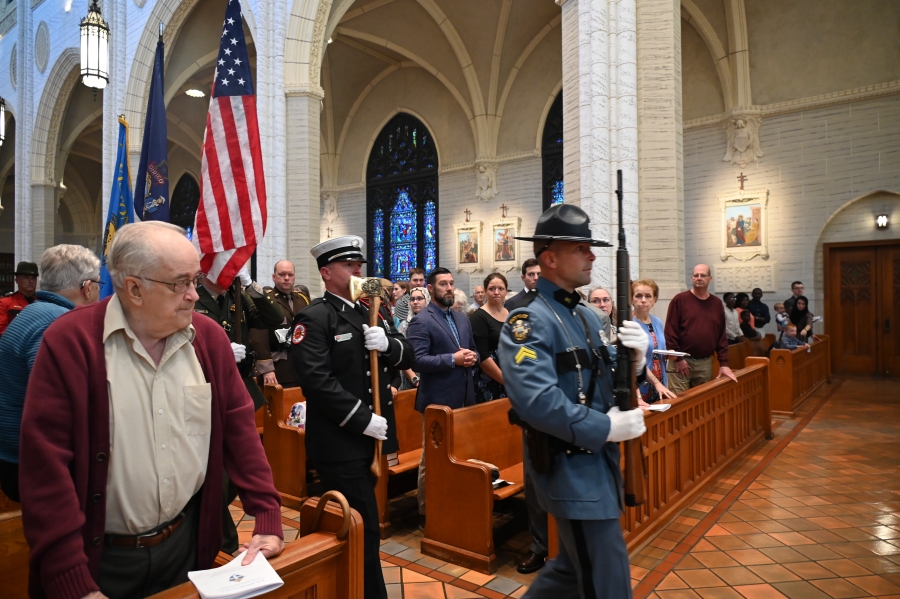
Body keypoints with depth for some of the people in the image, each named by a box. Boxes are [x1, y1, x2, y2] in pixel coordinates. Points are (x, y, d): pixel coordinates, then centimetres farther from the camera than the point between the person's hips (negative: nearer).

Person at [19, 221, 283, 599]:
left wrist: (267, 519, -3)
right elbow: (46, 464, -16)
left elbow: (240, 429, 0)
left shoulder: (209, 338, -4)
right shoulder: (69, 342, -15)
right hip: (100, 556, -3)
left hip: (189, 542, 4)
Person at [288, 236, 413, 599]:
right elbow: (316, 379, -22)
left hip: (372, 436, 8)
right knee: (364, 530, -1)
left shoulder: (376, 311, 11)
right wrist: (362, 419, -21)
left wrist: (389, 344, -13)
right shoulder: (314, 318, -12)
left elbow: (407, 357, 10)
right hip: (340, 441, -7)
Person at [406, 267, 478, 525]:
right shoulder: (421, 321, -11)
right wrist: (453, 359, -22)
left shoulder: (462, 319, 13)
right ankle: (426, 512, 18)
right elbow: (417, 360, -19)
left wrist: (472, 357, -3)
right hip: (438, 400, -7)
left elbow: (472, 349, 20)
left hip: (464, 398, 7)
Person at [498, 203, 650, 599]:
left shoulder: (587, 317, 11)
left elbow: (605, 382, 12)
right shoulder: (528, 321, -17)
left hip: (597, 462, 9)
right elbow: (536, 400, -29)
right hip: (568, 468, -9)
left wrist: (634, 361, -8)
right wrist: (607, 429, -23)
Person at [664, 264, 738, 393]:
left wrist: (724, 363, 3)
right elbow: (670, 331, -8)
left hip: (706, 363, 5)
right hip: (681, 361, -4)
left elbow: (721, 335, 10)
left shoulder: (717, 303, 11)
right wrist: (678, 358, -12)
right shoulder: (679, 300, -4)